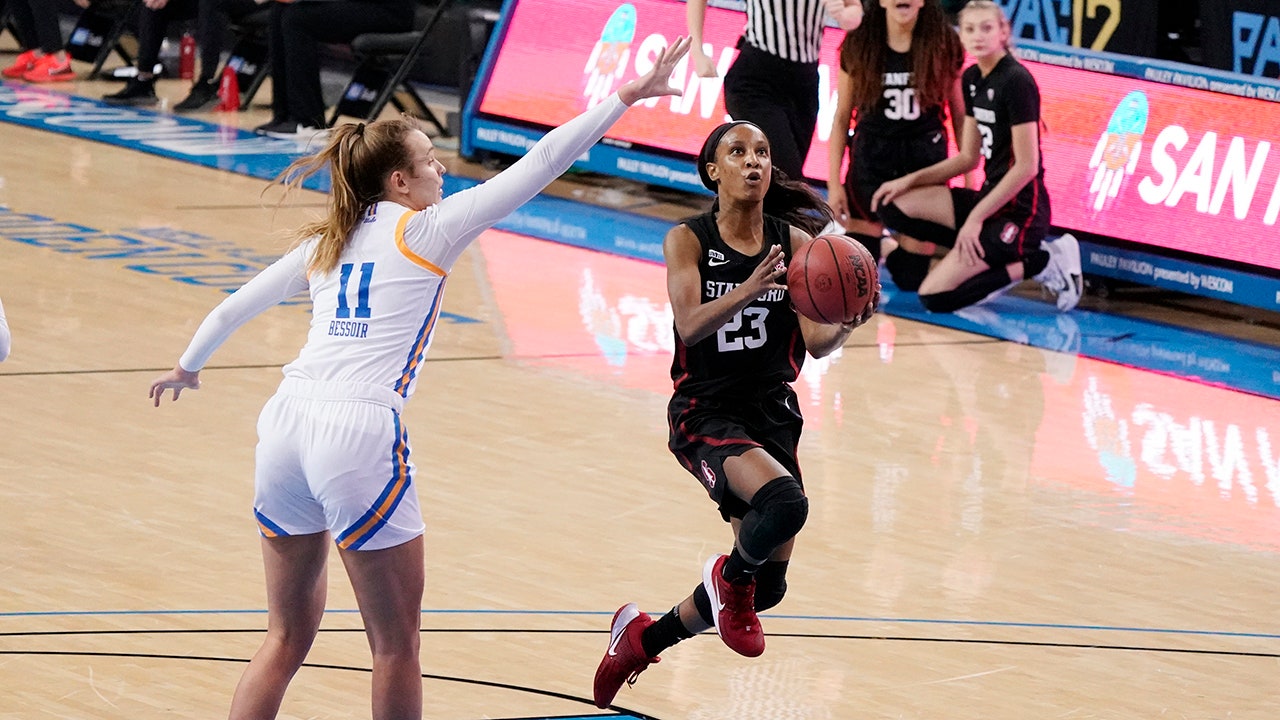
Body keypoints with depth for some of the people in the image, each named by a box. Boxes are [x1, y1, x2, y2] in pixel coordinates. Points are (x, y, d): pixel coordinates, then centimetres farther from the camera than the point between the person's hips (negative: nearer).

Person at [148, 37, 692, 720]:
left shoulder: (326, 243, 20)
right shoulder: (427, 229, 4)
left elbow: (233, 307, 31)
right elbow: (538, 164, 1)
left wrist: (187, 366, 49)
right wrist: (624, 98, 4)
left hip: (285, 420, 6)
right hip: (357, 433, -6)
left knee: (287, 636, 15)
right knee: (396, 646, 6)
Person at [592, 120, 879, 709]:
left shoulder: (793, 242, 1)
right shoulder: (688, 240, -6)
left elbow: (816, 344, -4)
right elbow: (691, 325, -21)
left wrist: (849, 323, -26)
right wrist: (750, 288, -37)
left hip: (772, 414, 5)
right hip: (705, 412, -5)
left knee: (766, 584, 8)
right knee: (784, 501, -34)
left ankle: (643, 638, 32)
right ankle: (729, 577, 0)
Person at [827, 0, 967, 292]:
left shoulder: (944, 45, -4)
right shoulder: (858, 46, -4)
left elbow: (960, 116, 3)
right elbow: (841, 118, 2)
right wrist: (833, 183, -2)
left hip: (926, 161, 0)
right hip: (870, 162, 0)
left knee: (912, 277, 3)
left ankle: (896, 247, 37)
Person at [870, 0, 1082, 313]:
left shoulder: (1016, 81, -16)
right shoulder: (972, 79, 10)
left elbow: (1026, 166, -18)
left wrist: (976, 218, -18)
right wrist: (911, 180, 5)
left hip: (1019, 210, -9)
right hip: (990, 196, 9)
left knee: (934, 297, -16)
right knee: (893, 206, -1)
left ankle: (1040, 263, -3)